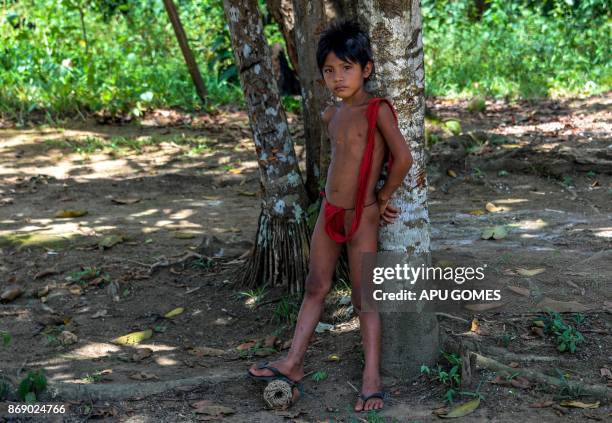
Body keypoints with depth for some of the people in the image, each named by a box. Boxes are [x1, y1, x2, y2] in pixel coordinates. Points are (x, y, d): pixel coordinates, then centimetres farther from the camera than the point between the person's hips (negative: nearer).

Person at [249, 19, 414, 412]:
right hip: (329, 212, 7)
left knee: (364, 298, -2)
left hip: (361, 217, -7)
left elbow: (403, 157, -20)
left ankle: (372, 380, 4)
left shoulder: (378, 109, -13)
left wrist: (382, 198, -9)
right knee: (316, 288, 12)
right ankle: (293, 363, 20)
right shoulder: (331, 115, 8)